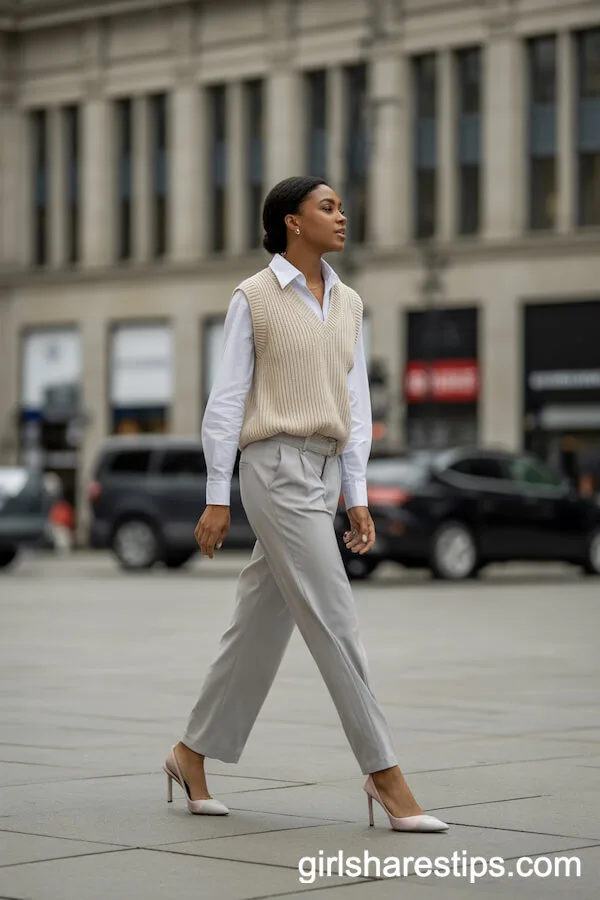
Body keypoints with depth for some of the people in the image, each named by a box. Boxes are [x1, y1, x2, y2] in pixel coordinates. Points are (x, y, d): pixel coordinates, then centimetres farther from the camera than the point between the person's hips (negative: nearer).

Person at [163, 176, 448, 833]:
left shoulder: (348, 304, 15)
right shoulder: (253, 297, -2)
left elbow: (355, 406, 15)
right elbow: (226, 401, -3)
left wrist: (356, 497, 8)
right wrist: (216, 498, -6)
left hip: (323, 477, 7)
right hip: (277, 467, -7)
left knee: (261, 628, 11)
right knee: (335, 625, -10)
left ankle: (192, 754, 24)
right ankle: (385, 775, -7)